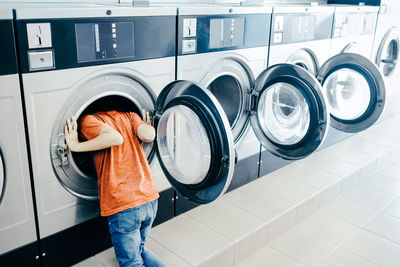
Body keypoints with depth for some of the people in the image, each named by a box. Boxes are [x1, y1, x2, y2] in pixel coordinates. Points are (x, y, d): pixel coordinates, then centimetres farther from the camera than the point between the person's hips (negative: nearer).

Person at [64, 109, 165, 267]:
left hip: (123, 204, -6)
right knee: (138, 249, 30)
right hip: (149, 198, 6)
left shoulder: (88, 121, 0)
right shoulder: (128, 115, 15)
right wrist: (146, 124, 19)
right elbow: (148, 135, -3)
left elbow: (115, 137, -19)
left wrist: (77, 146, -10)